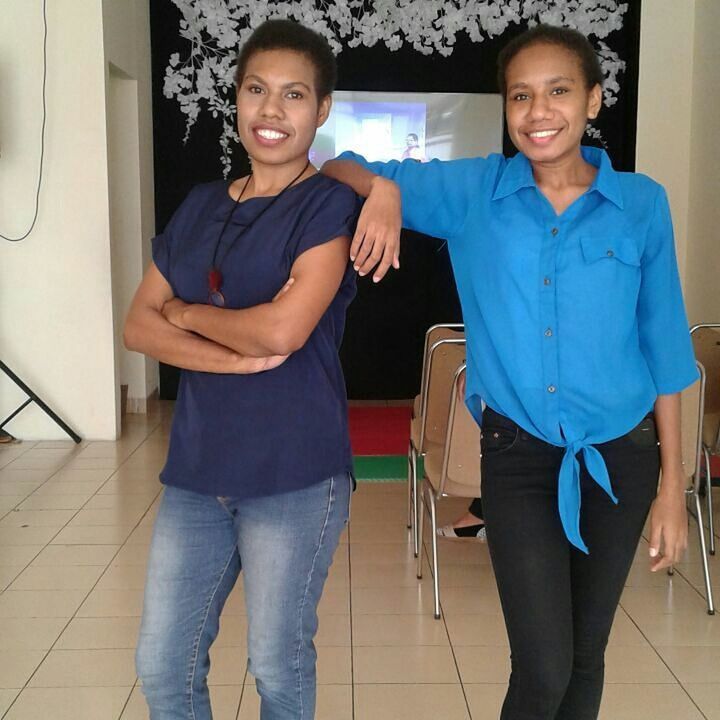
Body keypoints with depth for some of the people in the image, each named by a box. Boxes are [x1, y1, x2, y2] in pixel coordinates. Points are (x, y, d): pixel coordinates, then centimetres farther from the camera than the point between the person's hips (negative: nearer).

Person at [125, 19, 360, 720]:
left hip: (294, 474, -5)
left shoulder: (330, 203, -7)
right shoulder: (200, 206, 11)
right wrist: (235, 358, -13)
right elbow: (139, 326, 4)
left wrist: (184, 310, -2)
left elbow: (282, 329, -19)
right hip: (195, 468, 6)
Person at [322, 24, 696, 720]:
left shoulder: (641, 204, -3)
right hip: (518, 456, -1)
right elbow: (341, 167, 1)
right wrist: (381, 187, -24)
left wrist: (671, 486, 2)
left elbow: (663, 348, 2)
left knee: (585, 657, 16)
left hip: (620, 455, 2)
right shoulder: (471, 192, -3)